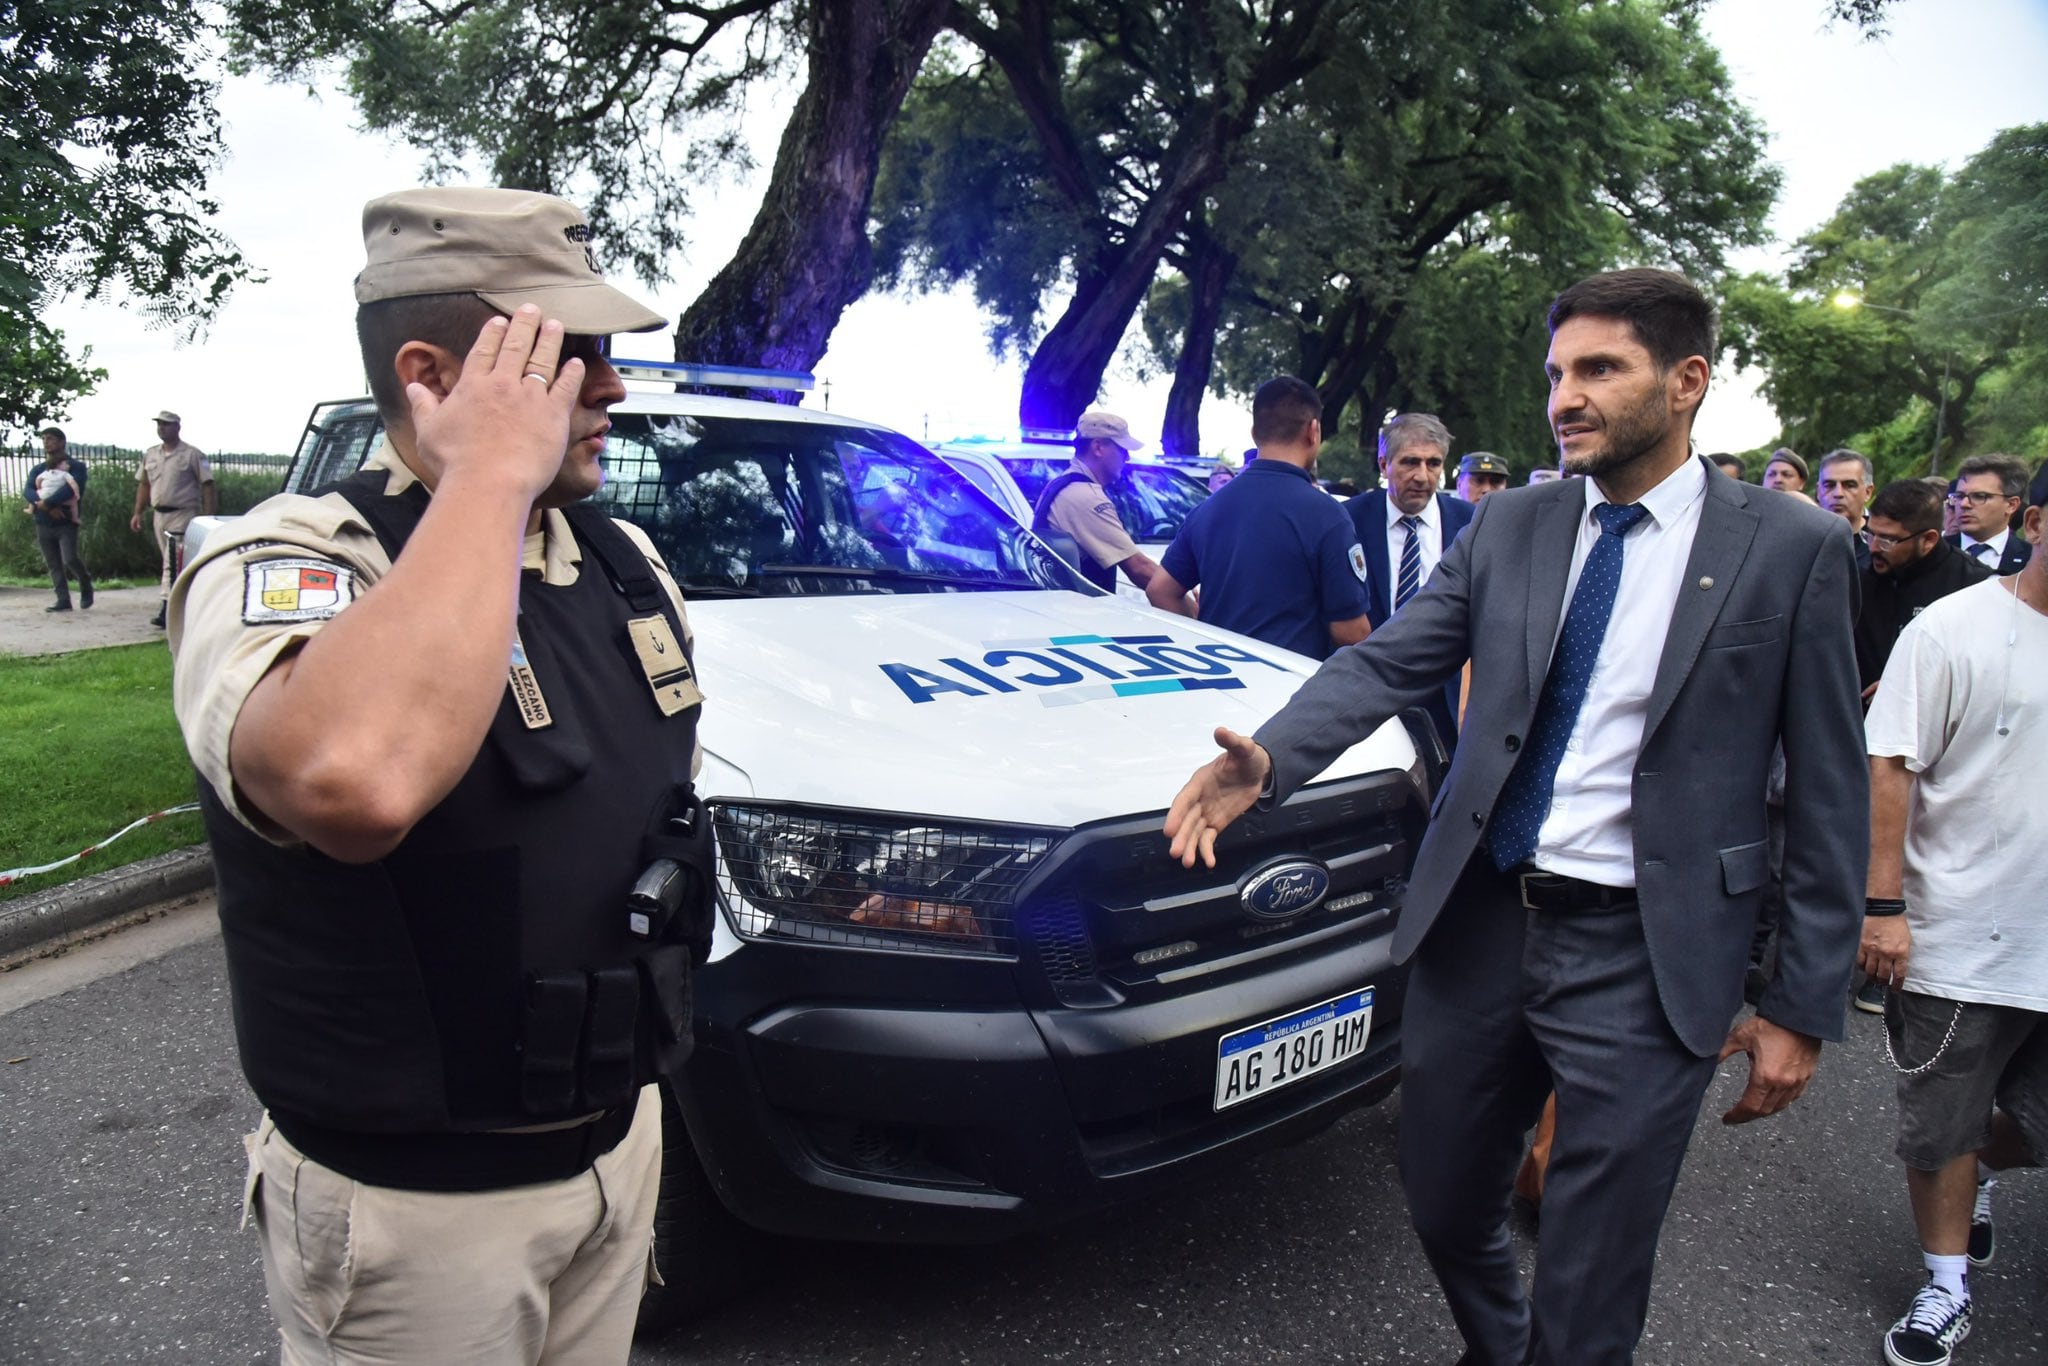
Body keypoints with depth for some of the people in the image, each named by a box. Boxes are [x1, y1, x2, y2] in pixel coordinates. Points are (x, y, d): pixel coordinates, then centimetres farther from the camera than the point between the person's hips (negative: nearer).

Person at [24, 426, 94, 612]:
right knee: (53, 564, 3)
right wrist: (49, 507, -20)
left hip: (66, 522, -5)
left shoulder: (76, 466, -1)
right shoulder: (38, 470, 14)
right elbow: (27, 492, -2)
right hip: (43, 525, 5)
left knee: (69, 559, -17)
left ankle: (86, 585, 10)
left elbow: (71, 489, -17)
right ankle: (63, 600, 5)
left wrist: (46, 503, -22)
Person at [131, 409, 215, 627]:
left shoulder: (193, 454, -4)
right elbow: (144, 484, 20)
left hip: (183, 514, -7)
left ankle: (167, 607, -15)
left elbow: (207, 485, -7)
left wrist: (208, 517, -13)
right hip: (158, 514, 7)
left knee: (173, 563, -13)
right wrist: (138, 513, 14)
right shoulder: (150, 454, 14)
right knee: (170, 562, 11)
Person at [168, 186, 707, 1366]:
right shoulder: (282, 569, -21)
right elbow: (359, 782, -45)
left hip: (617, 1136, 7)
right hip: (414, 1209, -6)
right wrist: (489, 475, -33)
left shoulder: (624, 560, 2)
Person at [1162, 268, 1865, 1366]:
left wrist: (1803, 1007, -3)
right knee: (1446, 1214, 21)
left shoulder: (1793, 550, -4)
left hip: (1640, 960, -3)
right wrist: (1267, 760, -21)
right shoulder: (1508, 527, 6)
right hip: (1477, 922, 4)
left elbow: (1828, 793, -2)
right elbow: (1386, 663, -2)